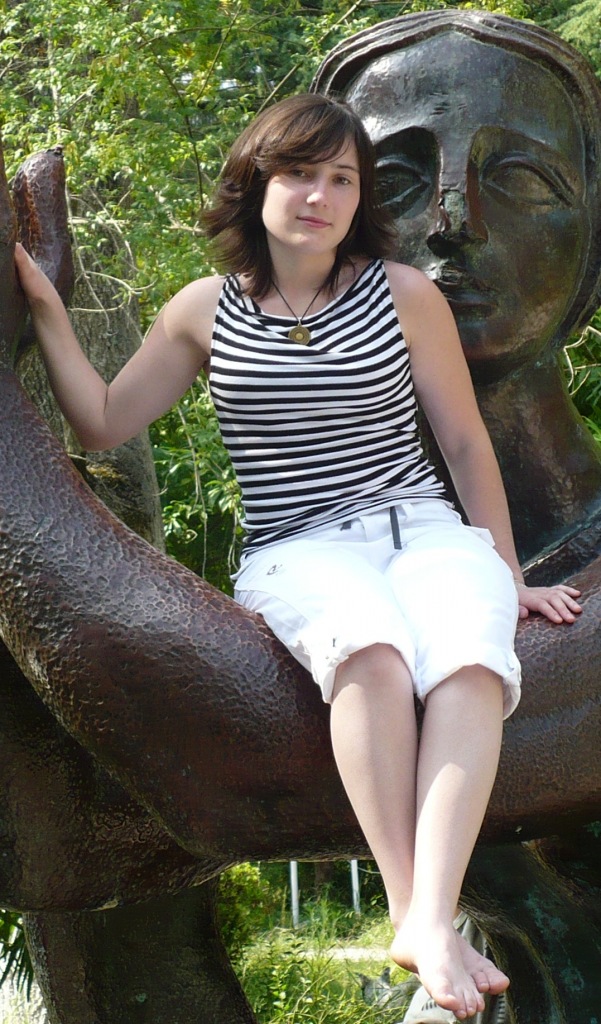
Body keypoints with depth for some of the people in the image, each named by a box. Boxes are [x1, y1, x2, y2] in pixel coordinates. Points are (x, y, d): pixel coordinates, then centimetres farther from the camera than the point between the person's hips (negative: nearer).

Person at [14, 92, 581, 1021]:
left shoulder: (405, 295, 8)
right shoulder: (207, 311, 10)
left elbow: (466, 440, 13)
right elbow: (102, 423, 16)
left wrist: (507, 575, 12)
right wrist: (45, 309, 8)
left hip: (424, 529, 1)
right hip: (298, 552, -1)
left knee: (471, 660, -35)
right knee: (370, 647, -38)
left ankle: (432, 919, -47)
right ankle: (410, 912, -42)